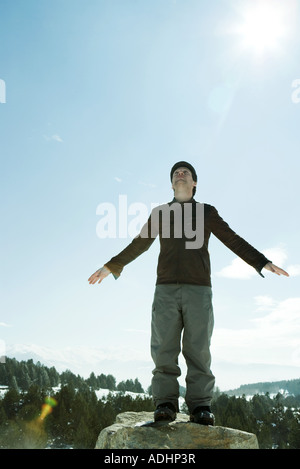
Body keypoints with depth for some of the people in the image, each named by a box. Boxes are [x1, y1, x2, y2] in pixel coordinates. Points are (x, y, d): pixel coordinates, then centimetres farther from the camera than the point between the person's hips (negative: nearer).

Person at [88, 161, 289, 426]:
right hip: (166, 289, 1)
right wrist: (111, 266, 23)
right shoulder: (160, 213, 17)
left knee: (198, 349, -6)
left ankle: (200, 407, -1)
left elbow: (234, 241, 12)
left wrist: (263, 263, 2)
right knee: (164, 348, -7)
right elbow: (138, 245, 23)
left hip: (198, 290, -1)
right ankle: (165, 405, -2)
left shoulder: (207, 212, 15)